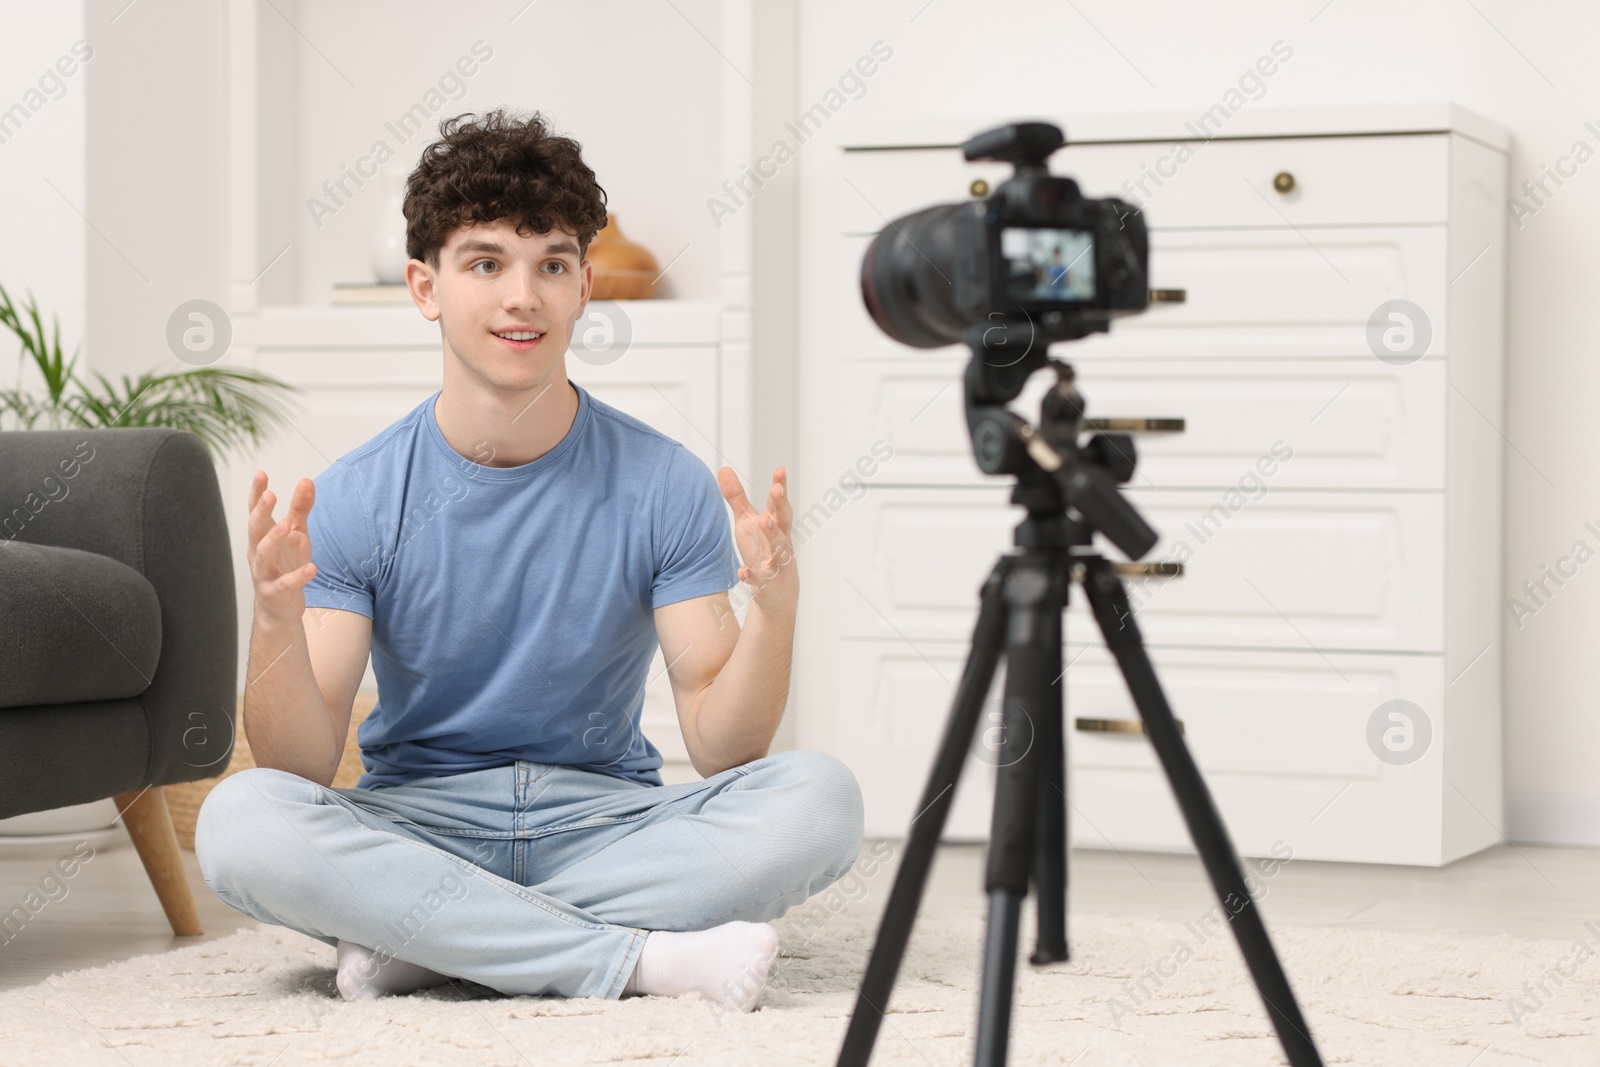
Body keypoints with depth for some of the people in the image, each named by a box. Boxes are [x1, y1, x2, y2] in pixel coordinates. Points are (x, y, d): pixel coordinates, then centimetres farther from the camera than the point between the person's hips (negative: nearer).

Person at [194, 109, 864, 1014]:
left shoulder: (666, 487, -5)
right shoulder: (355, 499, -5)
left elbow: (721, 750, -8)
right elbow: (303, 772, -10)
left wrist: (773, 610, -26)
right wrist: (278, 621, -29)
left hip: (608, 824, 1)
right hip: (416, 828, -1)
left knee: (820, 796, -26)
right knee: (239, 820, -31)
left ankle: (419, 945, -23)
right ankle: (647, 956, -28)